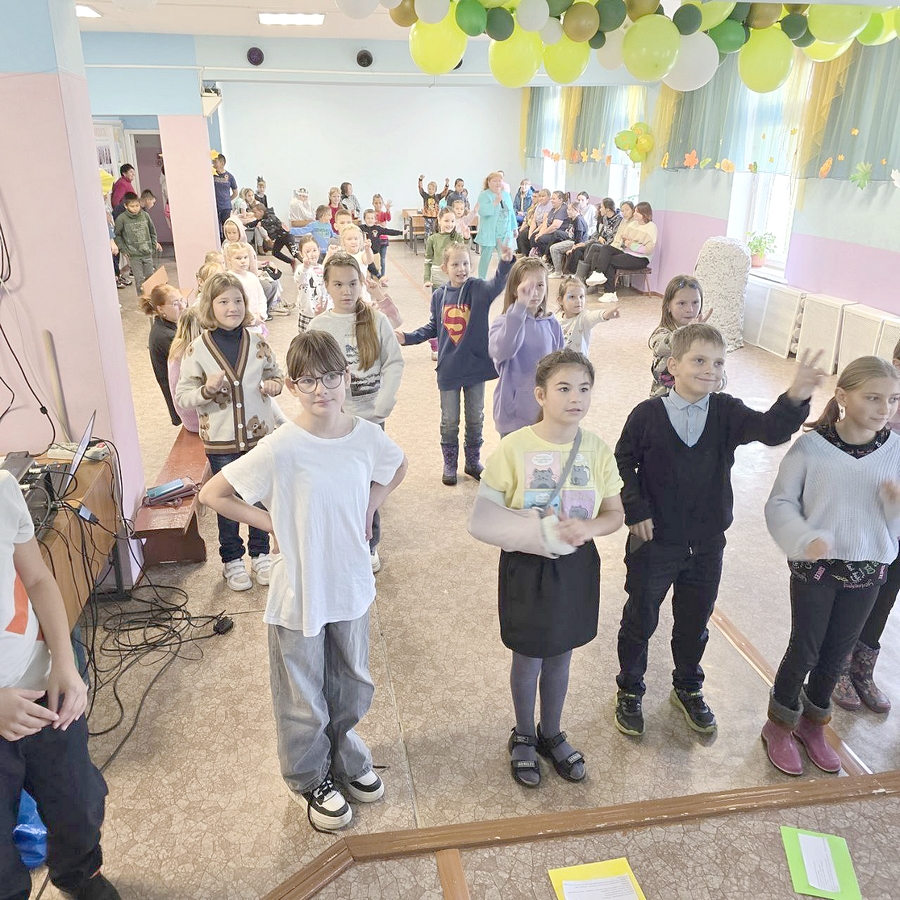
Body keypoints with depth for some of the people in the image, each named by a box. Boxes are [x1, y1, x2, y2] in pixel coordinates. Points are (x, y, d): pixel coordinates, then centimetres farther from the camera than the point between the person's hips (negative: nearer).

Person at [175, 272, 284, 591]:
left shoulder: (257, 342, -2)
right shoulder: (197, 350, -8)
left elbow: (276, 374, 12)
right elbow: (181, 397, -5)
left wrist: (274, 384, -11)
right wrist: (206, 390, -25)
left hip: (260, 436, 2)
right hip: (221, 442, -2)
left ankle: (260, 553, 35)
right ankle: (231, 560, 31)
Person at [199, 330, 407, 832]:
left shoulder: (367, 436, -9)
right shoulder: (281, 450, -21)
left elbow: (398, 467, 14)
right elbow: (213, 494, -14)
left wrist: (369, 509, 2)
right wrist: (273, 524, -14)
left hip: (352, 587, 4)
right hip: (299, 595, -4)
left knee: (353, 687, 24)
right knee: (305, 700, 16)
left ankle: (346, 757, 51)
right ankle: (312, 780, 42)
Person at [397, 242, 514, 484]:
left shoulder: (479, 289, -9)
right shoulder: (439, 295, -1)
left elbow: (496, 285, -31)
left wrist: (506, 262, -49)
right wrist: (408, 337, -1)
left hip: (475, 365, -1)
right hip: (449, 367, 1)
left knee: (475, 419, 14)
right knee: (449, 421, 11)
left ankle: (473, 462, 32)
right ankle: (449, 464, 28)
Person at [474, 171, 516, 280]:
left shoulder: (506, 195, 12)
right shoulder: (484, 195, -5)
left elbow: (511, 213, 18)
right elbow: (482, 211, -20)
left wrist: (514, 228, 19)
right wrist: (495, 202, -23)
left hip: (505, 233, 5)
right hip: (489, 233, -5)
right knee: (486, 257, 2)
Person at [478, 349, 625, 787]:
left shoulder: (597, 449, -8)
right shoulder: (515, 447, -18)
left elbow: (615, 512, 0)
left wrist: (588, 527, -21)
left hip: (576, 567, 3)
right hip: (527, 568, -3)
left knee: (560, 658, 21)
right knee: (528, 660, 15)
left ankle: (552, 734, 46)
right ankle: (524, 736, 42)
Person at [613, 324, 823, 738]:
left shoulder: (727, 413, -6)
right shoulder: (647, 414, -14)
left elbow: (770, 429, -21)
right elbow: (622, 464, -5)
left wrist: (795, 398, -39)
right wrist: (636, 511, -12)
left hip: (707, 544, 3)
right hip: (654, 542, -3)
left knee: (695, 623, 21)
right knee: (640, 620, 14)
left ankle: (688, 689, 46)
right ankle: (629, 692, 36)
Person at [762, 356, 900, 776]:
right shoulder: (811, 445, -17)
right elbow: (780, 503, -13)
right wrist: (806, 539, -29)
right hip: (815, 567, -3)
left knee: (837, 653, 17)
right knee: (804, 650, 8)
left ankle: (812, 724, 41)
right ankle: (779, 726, 32)